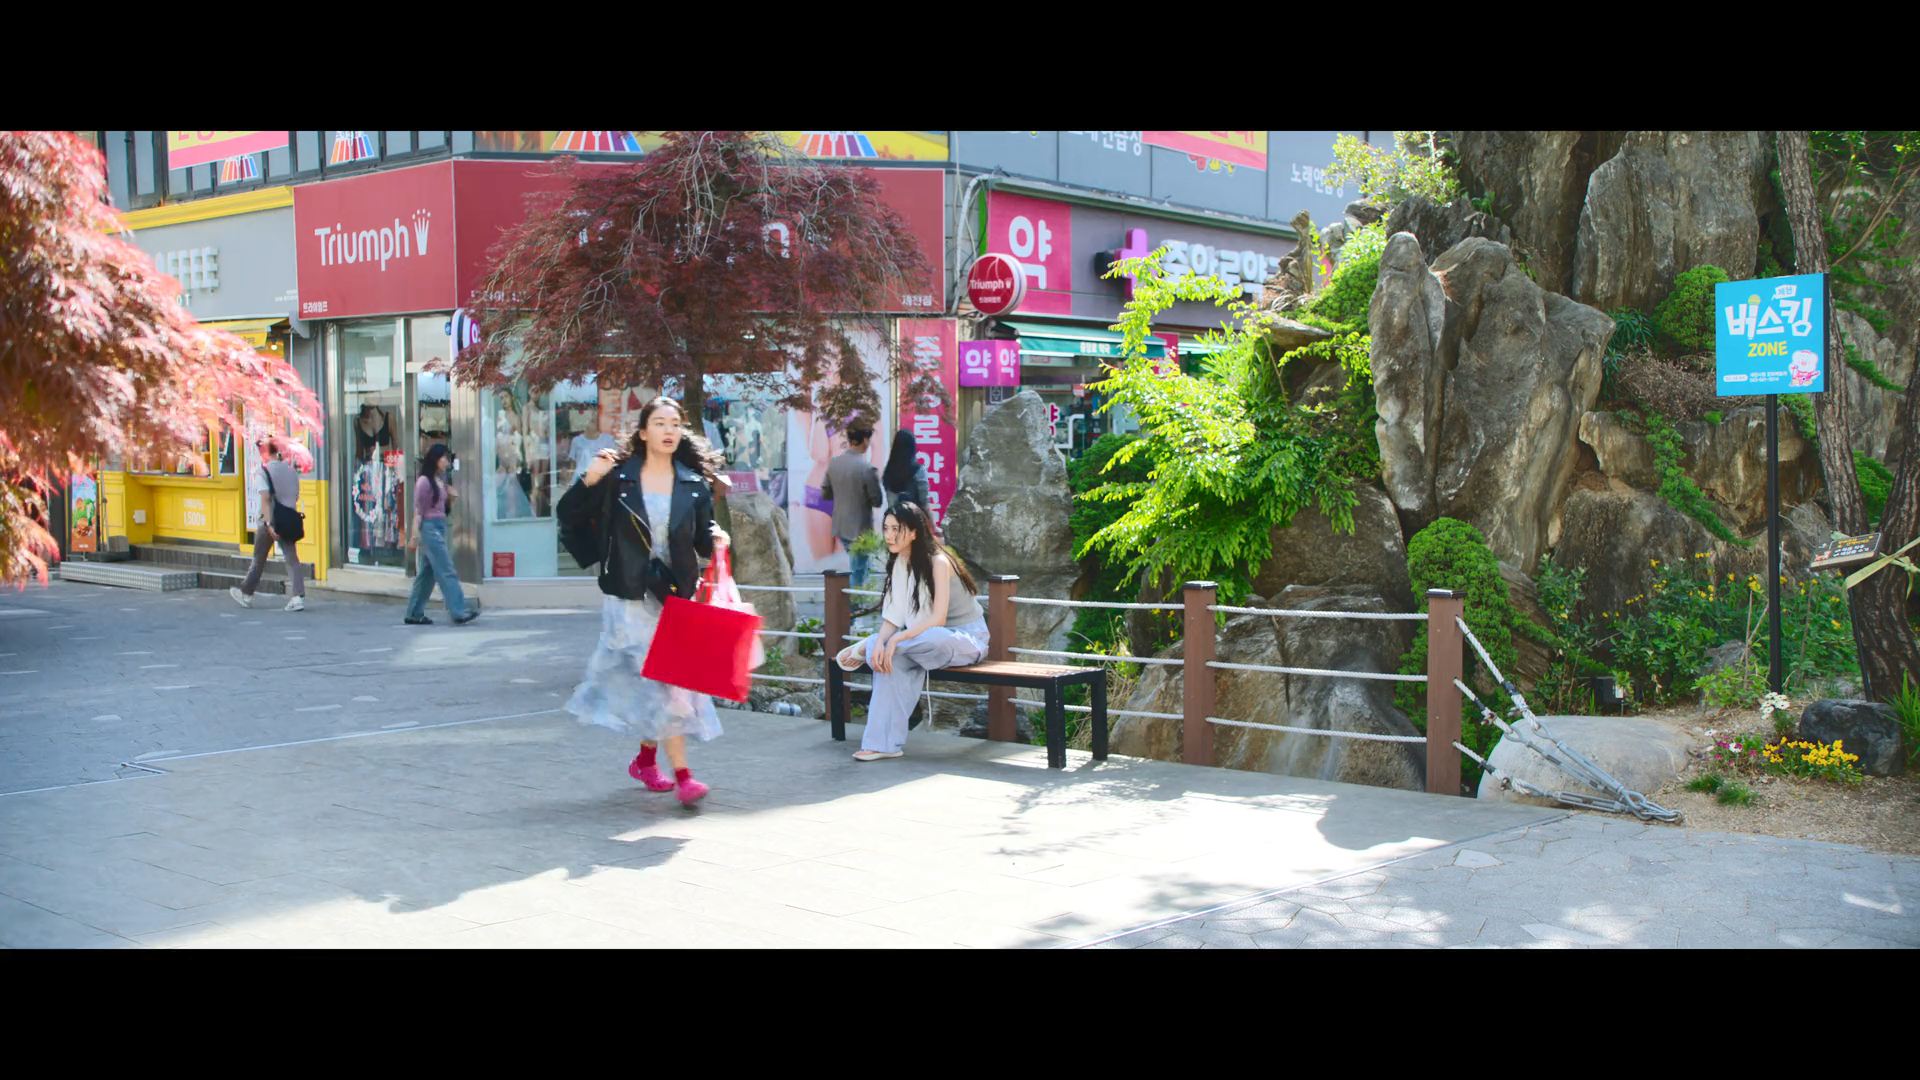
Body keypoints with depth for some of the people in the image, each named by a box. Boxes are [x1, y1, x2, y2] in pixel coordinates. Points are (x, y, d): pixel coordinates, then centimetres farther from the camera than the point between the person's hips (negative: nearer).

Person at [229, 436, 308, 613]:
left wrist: (269, 523, -22)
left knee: (259, 559, 10)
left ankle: (246, 593, 27)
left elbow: (265, 499, -19)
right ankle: (299, 596, -13)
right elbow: (296, 497, 13)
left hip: (270, 520, -4)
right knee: (292, 559, -1)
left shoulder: (265, 470, -10)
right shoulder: (290, 470, 7)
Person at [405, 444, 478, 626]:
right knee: (446, 572, -11)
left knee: (427, 573, 10)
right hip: (430, 527, -9)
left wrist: (452, 497, 3)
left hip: (440, 527, 9)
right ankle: (460, 612, -13)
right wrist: (415, 536, -13)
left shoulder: (441, 481, 15)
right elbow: (418, 509, -10)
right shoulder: (424, 481, -8)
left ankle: (414, 614, 15)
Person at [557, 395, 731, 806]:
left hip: (677, 593, 4)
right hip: (631, 594, -4)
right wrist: (588, 481, -17)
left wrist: (716, 539, -14)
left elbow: (702, 540, 8)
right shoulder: (618, 476, -3)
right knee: (660, 679, -11)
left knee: (663, 678, 11)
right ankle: (682, 774, -11)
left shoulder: (694, 484, 5)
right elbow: (570, 517, -1)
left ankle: (646, 758, 33)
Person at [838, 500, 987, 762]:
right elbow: (893, 615, -2)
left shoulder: (938, 562, -18)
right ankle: (885, 743, -26)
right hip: (929, 640, 6)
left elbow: (938, 619, -23)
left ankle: (865, 647, -4)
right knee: (893, 657, -26)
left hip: (967, 639, -6)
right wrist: (881, 642, -22)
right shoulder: (899, 564, 4)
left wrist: (896, 639, -30)